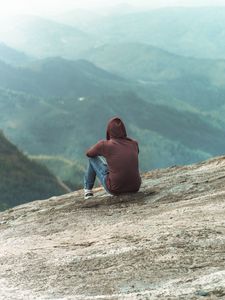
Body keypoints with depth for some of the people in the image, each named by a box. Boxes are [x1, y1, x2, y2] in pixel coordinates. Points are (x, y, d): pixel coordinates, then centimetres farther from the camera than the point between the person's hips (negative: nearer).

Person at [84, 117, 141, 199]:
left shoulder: (104, 145, -10)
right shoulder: (134, 144, 1)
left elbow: (89, 153, 13)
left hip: (115, 188, -3)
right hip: (135, 187, 3)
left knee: (93, 158, 20)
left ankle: (88, 190, 36)